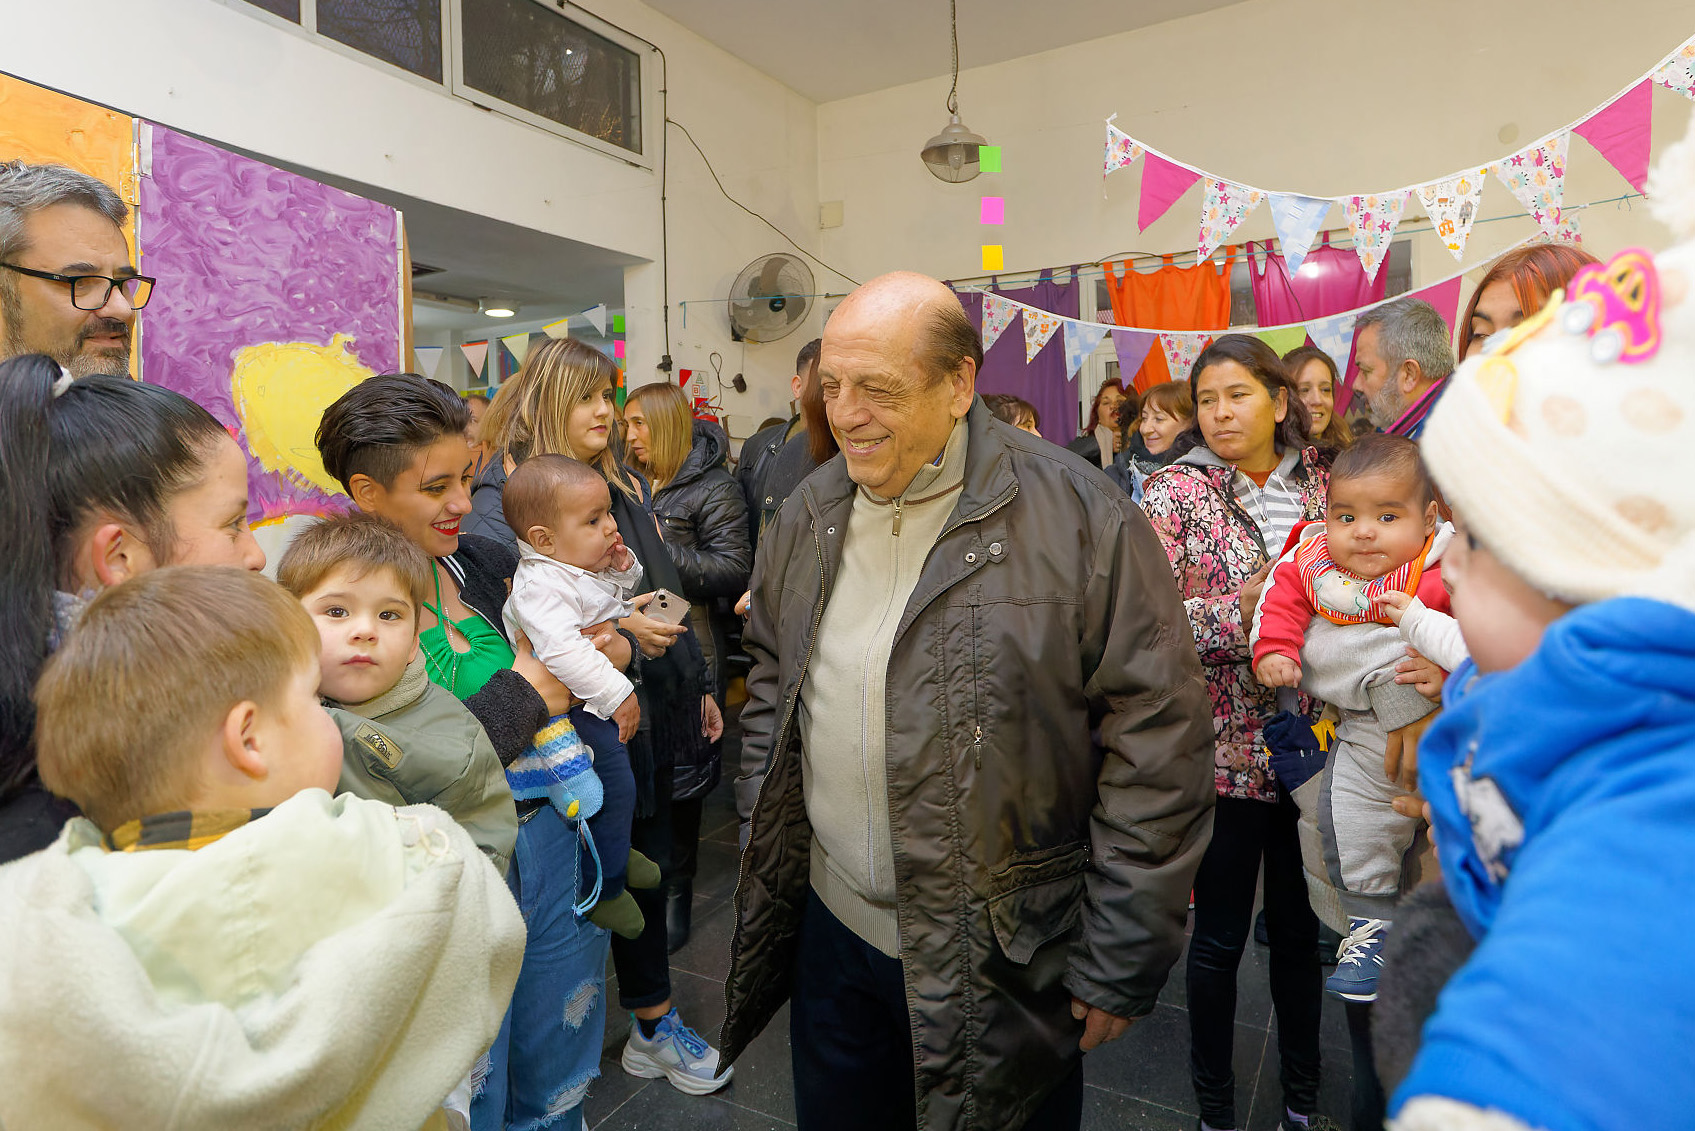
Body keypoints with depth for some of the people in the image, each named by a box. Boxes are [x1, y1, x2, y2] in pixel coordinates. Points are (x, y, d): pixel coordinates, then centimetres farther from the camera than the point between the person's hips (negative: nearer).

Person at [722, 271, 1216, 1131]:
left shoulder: (1081, 518, -16)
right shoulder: (808, 514, 2)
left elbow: (1159, 737, -14)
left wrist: (1120, 962, -11)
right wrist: (763, 836, 8)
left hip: (1003, 962, -4)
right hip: (831, 927, 5)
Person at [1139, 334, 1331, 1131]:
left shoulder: (1322, 487, 6)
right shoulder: (1173, 493, -6)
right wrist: (1242, 609, -21)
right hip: (1223, 746, -3)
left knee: (1300, 925, 18)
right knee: (1220, 936, 10)